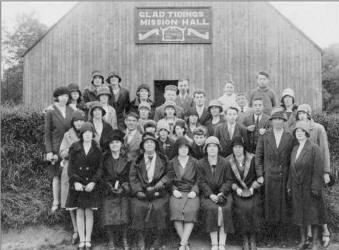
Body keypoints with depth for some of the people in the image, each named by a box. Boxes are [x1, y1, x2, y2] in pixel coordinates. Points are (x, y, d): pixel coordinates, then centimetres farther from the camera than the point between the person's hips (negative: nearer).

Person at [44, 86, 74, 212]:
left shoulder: (71, 111, 9)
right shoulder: (50, 113, -2)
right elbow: (47, 134, -2)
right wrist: (49, 151, -8)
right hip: (57, 148, -3)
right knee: (57, 175, 2)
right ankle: (56, 202, 12)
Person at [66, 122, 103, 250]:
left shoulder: (97, 149, 3)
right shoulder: (74, 148, 2)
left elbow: (100, 168, 1)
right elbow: (70, 167, 1)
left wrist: (93, 182, -12)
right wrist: (75, 182, -12)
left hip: (91, 185, 0)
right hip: (77, 185, 0)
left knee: (89, 212, 2)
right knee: (79, 212, 4)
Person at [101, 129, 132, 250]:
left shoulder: (127, 159, 4)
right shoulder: (104, 159, 6)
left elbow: (129, 176, 3)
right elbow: (103, 176, 6)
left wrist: (123, 187, -11)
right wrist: (111, 187, -8)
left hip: (123, 191, -1)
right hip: (109, 192, 1)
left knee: (124, 216, -9)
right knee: (108, 216, -7)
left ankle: (125, 240, 9)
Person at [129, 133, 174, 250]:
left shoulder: (163, 159, 12)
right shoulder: (137, 160, 14)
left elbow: (169, 175, 4)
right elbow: (133, 177, 6)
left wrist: (157, 186, -10)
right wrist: (138, 191, -8)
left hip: (158, 193, -1)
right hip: (141, 193, 1)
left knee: (158, 208, -23)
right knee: (138, 207, -22)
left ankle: (158, 239, -5)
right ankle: (140, 239, -6)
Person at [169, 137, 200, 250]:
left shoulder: (194, 162, 11)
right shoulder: (172, 162, 12)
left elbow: (198, 180, 10)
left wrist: (194, 191, -5)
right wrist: (174, 190, -4)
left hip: (191, 192, 0)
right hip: (177, 192, 0)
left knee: (191, 210, -28)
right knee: (175, 209, -28)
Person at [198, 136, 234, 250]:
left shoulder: (224, 162, 10)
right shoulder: (201, 163, 7)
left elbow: (228, 180, 6)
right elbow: (201, 182, 1)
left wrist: (221, 193, -10)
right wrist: (211, 195, -13)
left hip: (223, 193, 1)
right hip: (207, 194, -1)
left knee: (225, 209, -27)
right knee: (212, 208, -30)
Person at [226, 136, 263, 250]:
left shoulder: (252, 158, 3)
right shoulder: (228, 161, 4)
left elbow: (259, 177, 5)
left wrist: (253, 188, -7)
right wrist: (236, 188, -9)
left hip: (252, 191, 0)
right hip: (237, 191, 0)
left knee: (253, 208, -21)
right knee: (241, 207, -22)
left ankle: (253, 239, -1)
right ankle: (245, 240, -3)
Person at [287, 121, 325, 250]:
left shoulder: (314, 148, -9)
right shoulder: (295, 149, 9)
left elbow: (318, 169, -13)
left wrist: (315, 187, -18)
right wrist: (289, 185, 10)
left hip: (309, 186, -5)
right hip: (297, 187, 5)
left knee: (312, 214, 2)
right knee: (300, 214, 10)